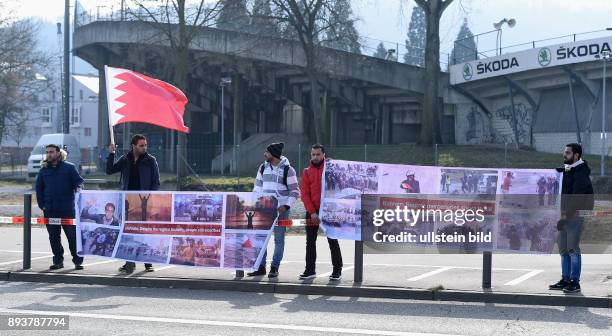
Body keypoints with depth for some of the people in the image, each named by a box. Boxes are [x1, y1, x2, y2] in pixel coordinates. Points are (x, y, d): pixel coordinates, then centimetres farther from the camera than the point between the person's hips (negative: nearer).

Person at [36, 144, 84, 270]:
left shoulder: (69, 167, 1)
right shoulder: (44, 170, 11)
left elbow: (79, 181, 0)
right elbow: (39, 188, 15)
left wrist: (78, 187, -23)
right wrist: (41, 204, 6)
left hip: (67, 209, -4)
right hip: (50, 210, 4)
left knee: (73, 235, -2)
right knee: (54, 237, 8)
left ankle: (78, 261, 5)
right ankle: (58, 261, 17)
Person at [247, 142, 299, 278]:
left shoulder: (287, 170, -5)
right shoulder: (263, 168, 11)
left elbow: (295, 191, -5)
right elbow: (257, 187, 15)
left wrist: (286, 206, -16)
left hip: (280, 209, -5)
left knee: (279, 238, 2)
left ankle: (275, 267, 9)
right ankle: (261, 267, 11)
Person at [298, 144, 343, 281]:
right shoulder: (307, 172, 5)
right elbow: (304, 193, 0)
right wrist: (312, 212, -9)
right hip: (312, 211, 3)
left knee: (333, 241, 1)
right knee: (310, 241, 6)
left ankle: (337, 270, 6)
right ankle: (310, 270, 13)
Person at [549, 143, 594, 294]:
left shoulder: (581, 173, -11)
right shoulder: (564, 171, 16)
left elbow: (577, 198, -19)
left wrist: (566, 215, -21)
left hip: (575, 216, -9)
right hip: (563, 216, 9)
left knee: (573, 250, -6)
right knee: (563, 250, 12)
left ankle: (575, 282, -1)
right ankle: (565, 280, 19)